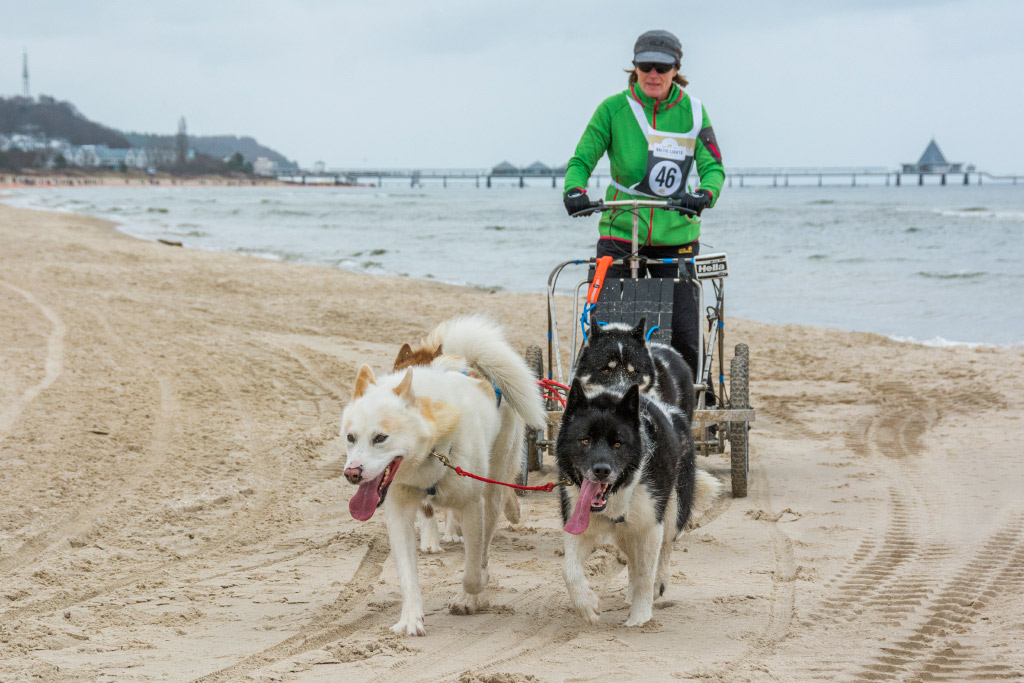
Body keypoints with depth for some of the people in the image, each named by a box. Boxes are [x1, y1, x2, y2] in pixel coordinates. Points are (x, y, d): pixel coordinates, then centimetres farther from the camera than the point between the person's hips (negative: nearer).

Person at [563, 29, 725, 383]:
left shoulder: (692, 112, 3)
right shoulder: (613, 109, -1)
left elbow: (713, 167, -2)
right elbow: (582, 159, -1)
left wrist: (704, 195, -25)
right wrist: (574, 191, -23)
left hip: (675, 234, 1)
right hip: (620, 232, -1)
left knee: (684, 334, -2)